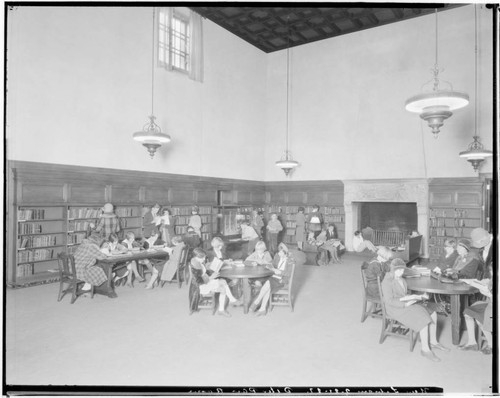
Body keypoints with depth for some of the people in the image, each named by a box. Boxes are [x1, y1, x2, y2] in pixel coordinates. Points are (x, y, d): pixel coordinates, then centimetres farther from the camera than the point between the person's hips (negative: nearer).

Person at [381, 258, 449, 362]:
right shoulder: (387, 281, -19)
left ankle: (433, 342, 11)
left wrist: (417, 296, 1)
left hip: (406, 303, 10)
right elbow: (389, 301, -23)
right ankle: (425, 349, -11)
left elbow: (404, 294, 16)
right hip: (396, 308, -10)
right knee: (424, 319, -23)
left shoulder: (400, 278, 11)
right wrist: (405, 304, -26)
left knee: (433, 314, -1)